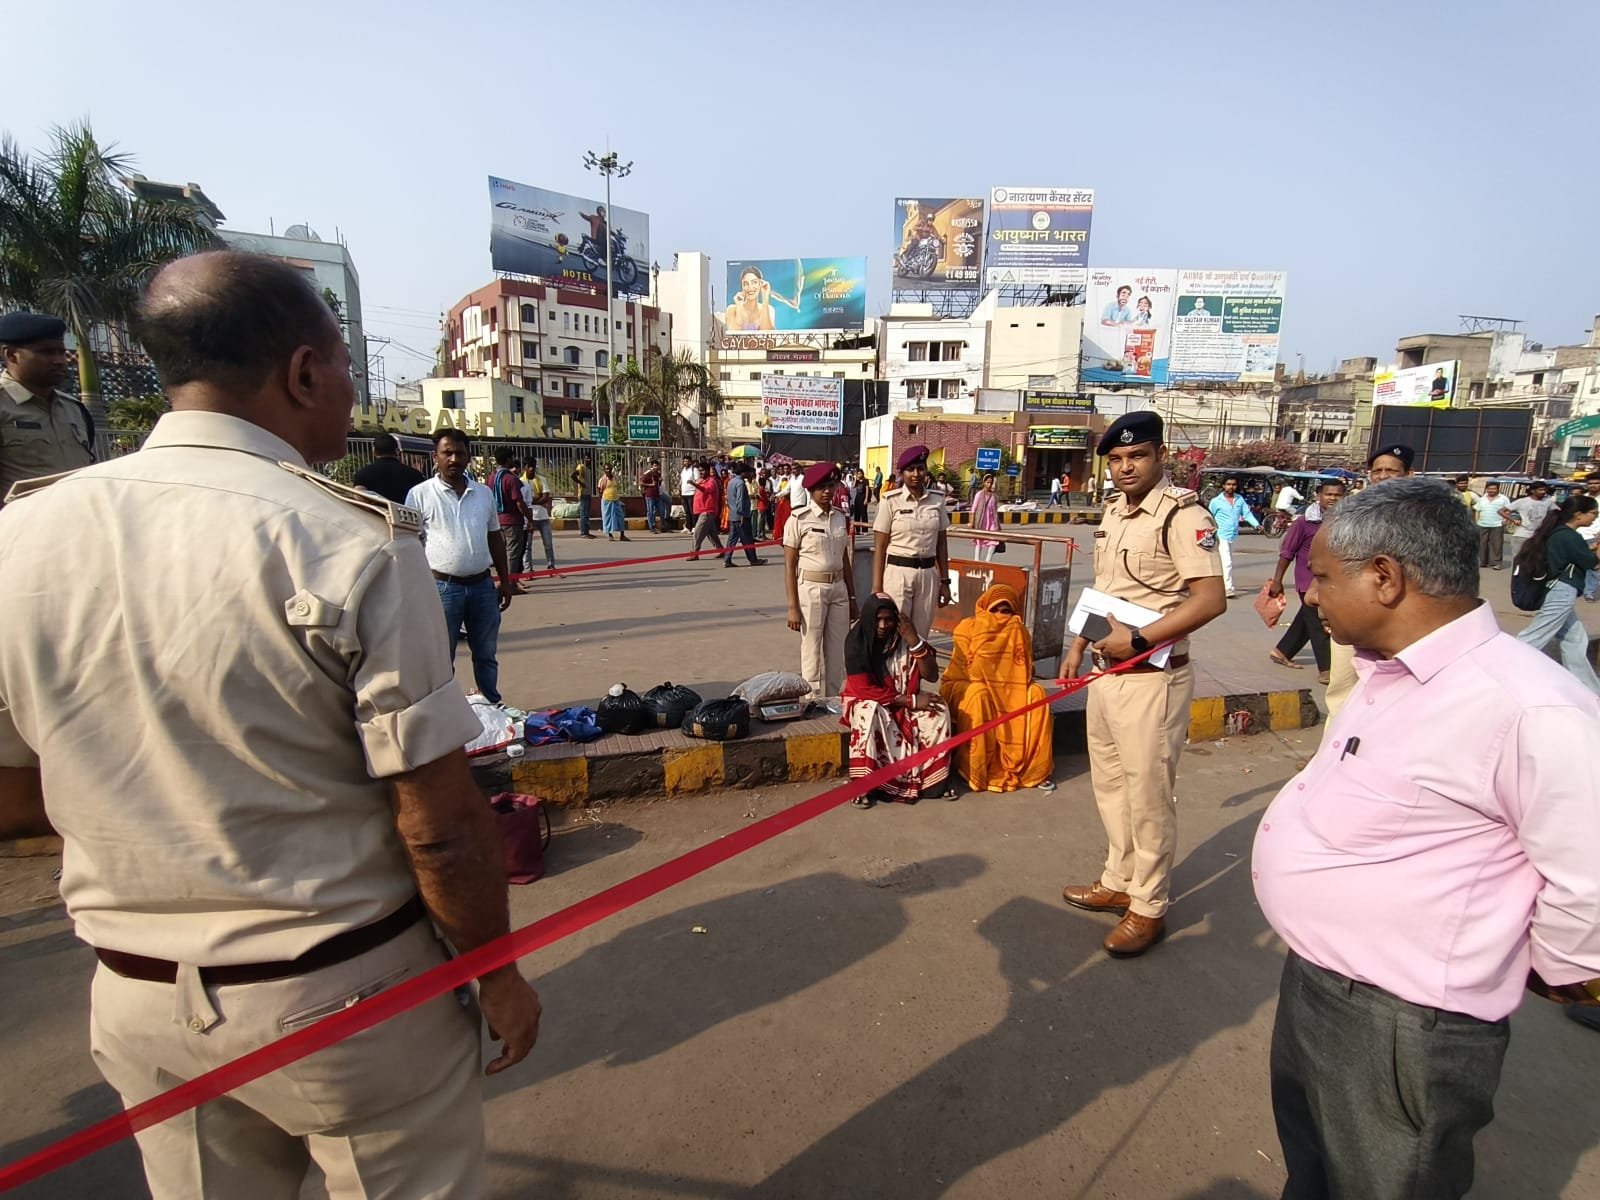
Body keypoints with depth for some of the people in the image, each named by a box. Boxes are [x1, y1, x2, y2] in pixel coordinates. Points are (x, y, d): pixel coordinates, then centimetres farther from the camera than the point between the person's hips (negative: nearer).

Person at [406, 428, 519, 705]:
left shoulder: (484, 493, 8)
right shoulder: (420, 494, -5)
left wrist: (505, 582, 12)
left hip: (482, 585, 4)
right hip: (442, 587, -4)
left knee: (486, 654, 15)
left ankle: (493, 707, 29)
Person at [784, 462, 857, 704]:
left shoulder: (840, 518, 8)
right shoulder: (799, 519, -8)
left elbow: (845, 560, 14)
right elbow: (789, 565, -8)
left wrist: (852, 598, 14)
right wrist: (793, 607, -12)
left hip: (838, 589, 5)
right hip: (810, 589, -5)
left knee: (836, 653, 10)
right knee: (812, 653, 2)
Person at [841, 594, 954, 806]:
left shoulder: (905, 638, -9)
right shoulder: (857, 641, -18)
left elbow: (932, 676, -13)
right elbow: (864, 689, -22)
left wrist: (915, 642, -27)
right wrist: (912, 701, -23)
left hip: (906, 701, 3)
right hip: (868, 701, -3)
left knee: (938, 710, -22)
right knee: (870, 713, -36)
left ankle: (935, 779, -11)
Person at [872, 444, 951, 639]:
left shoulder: (937, 499, 6)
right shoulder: (891, 501, -5)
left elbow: (941, 544, 11)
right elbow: (879, 548, -5)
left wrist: (944, 581, 9)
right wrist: (877, 588, -8)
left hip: (928, 574, 4)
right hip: (898, 573, -3)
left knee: (920, 635, 11)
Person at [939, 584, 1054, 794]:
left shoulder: (1019, 632, 5)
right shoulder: (968, 628, -8)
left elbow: (1026, 672, 6)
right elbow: (965, 671, -13)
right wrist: (989, 684, -23)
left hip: (1007, 691, 4)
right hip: (963, 687, -4)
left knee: (1036, 693, -21)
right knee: (979, 693, -37)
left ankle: (1033, 769, -16)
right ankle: (977, 771, -28)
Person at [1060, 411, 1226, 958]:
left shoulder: (1182, 514, -16)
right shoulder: (1113, 511, 10)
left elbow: (1211, 600, -22)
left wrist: (1137, 640, -23)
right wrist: (1080, 642, 15)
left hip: (1151, 677, -8)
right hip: (1106, 670, 9)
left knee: (1148, 793, 3)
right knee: (1109, 783, 19)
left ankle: (1148, 907, 21)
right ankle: (1119, 881, 37)